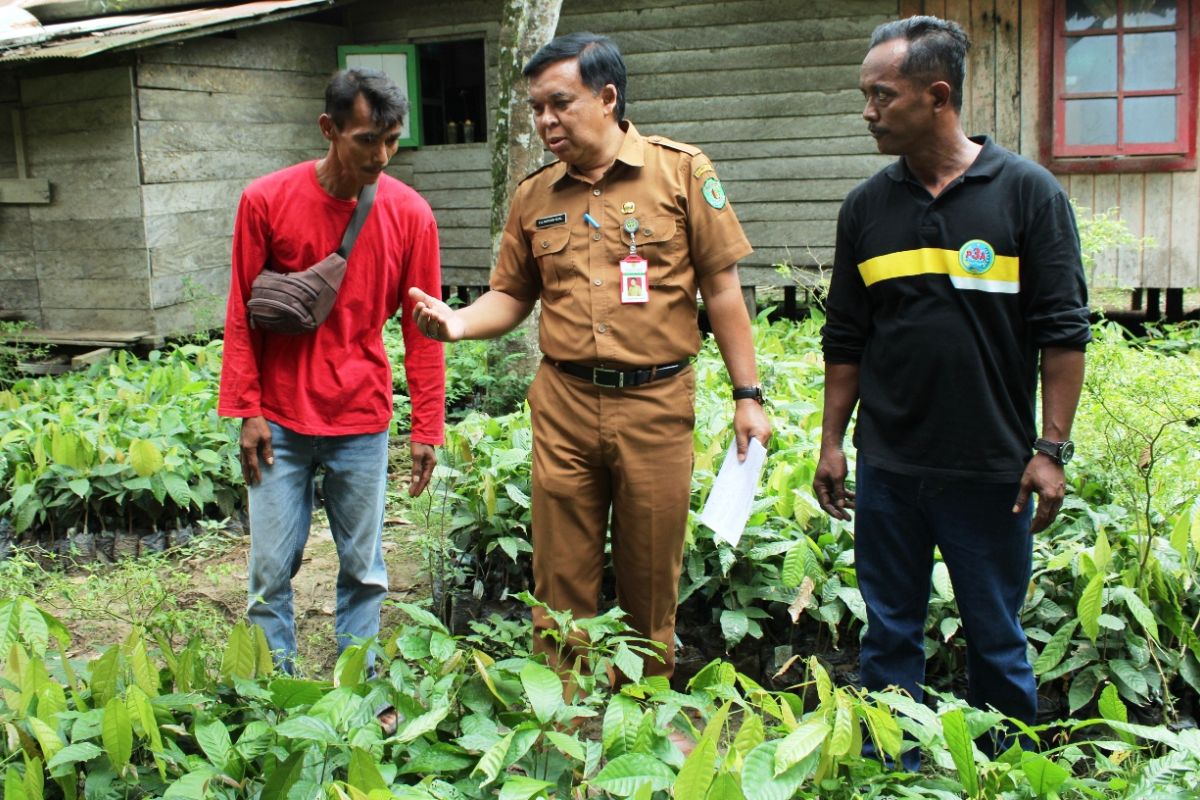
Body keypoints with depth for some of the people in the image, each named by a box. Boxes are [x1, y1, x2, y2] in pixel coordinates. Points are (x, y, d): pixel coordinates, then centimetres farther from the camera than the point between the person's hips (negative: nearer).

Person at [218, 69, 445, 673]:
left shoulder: (409, 214, -4)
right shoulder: (266, 201, -5)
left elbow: (422, 329, 0)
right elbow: (241, 314, 1)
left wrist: (426, 429, 0)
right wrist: (247, 411, -2)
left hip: (362, 422, 1)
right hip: (280, 421, 0)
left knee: (363, 570, 9)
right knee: (270, 572, 5)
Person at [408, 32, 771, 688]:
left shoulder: (681, 172, -1)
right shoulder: (535, 196, 8)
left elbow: (721, 288, -1)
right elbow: (511, 294, 14)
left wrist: (747, 395, -3)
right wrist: (460, 322, -8)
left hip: (656, 403, -2)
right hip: (563, 406, 2)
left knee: (651, 583, 10)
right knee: (562, 579, 7)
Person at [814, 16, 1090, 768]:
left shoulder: (1028, 192, -3)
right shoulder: (868, 207, 7)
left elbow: (1063, 331, -3)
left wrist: (1051, 450, -8)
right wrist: (833, 441, 9)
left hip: (991, 470, -3)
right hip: (889, 468, 3)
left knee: (997, 642, 9)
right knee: (890, 636, 11)